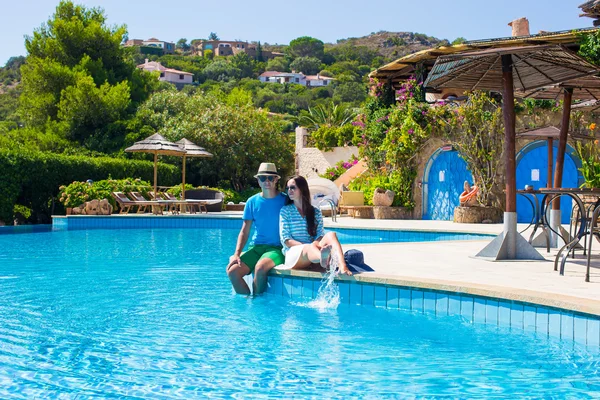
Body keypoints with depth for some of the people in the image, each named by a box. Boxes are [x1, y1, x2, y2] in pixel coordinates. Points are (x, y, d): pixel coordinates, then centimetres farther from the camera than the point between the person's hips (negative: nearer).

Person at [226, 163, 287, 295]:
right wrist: (237, 254, -5)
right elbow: (244, 231, 7)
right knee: (232, 271, -18)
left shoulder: (285, 201, -1)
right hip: (255, 247, 4)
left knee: (260, 267, -33)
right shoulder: (252, 202, 7)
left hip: (277, 248, -4)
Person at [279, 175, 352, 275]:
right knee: (310, 247, -38)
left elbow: (320, 235, 5)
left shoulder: (315, 212, 15)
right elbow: (285, 239, -1)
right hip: (293, 253, -3)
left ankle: (342, 266, -53)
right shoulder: (285, 211, 8)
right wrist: (307, 246, -17)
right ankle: (323, 257, -77)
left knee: (331, 235, -24)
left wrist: (316, 244, -20)